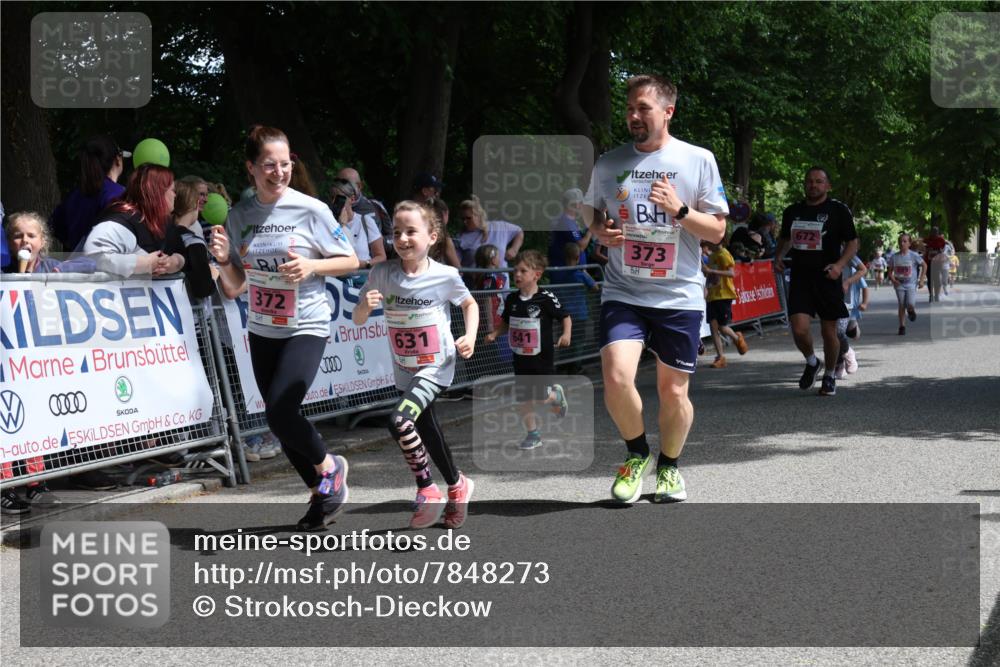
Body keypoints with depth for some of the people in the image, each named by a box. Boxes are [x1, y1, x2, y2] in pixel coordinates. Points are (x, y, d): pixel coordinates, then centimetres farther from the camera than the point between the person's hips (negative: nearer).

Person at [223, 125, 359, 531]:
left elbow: (350, 261, -4)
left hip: (306, 328, -5)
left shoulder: (311, 210, -11)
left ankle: (329, 467, 7)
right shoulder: (239, 216, 1)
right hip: (261, 330, 5)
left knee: (280, 412, -20)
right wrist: (223, 260, -12)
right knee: (279, 420, 9)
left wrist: (312, 266, -20)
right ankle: (323, 493, 27)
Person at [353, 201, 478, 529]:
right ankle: (457, 486, 40)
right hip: (404, 371, 4)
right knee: (427, 433, 17)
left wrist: (470, 336, -11)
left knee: (399, 421, -24)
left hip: (436, 367, -4)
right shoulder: (382, 273, -11)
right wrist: (366, 305, -27)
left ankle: (427, 490, -6)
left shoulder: (445, 275, -15)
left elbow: (470, 304, 5)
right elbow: (358, 320, -5)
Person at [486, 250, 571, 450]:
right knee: (522, 399, 3)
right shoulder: (512, 299, 1)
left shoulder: (546, 298, -14)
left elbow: (566, 317, -6)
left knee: (540, 397, 0)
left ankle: (557, 395, 34)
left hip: (542, 358, -4)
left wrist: (566, 334, -22)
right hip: (520, 358, 4)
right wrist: (494, 334, -3)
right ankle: (533, 433, 16)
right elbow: (505, 323, 14)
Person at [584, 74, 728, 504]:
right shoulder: (609, 163, 5)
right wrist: (600, 231, -3)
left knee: (673, 391, 4)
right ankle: (637, 453, 9)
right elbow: (590, 211, 20)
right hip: (623, 293, 1)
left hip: (680, 295, -1)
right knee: (616, 377, -18)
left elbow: (717, 231, 1)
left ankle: (669, 465, 31)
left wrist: (679, 210, -16)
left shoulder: (698, 161, 0)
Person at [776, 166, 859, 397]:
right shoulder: (792, 212, 11)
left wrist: (840, 265, -16)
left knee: (829, 332, 5)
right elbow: (786, 239, 25)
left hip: (827, 279, -2)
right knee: (799, 329, -13)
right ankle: (812, 363, 18)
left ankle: (829, 376, 27)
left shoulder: (839, 211, -1)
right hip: (800, 277, 2)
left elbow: (852, 242, 0)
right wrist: (778, 256, 5)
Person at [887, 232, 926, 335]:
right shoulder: (894, 257, -1)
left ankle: (911, 311, 20)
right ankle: (902, 326, 12)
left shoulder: (913, 255, -7)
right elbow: (890, 271, 6)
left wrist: (921, 280, 0)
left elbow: (924, 265, 4)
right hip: (899, 284, 2)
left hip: (911, 284, -2)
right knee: (901, 306, 2)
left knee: (910, 304, -16)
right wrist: (893, 279, -14)